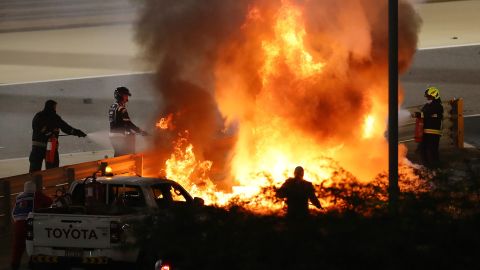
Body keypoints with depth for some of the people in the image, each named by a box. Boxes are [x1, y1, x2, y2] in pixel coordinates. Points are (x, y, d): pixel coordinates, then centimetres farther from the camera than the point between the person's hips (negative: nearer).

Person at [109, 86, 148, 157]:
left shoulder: (112, 107, 14)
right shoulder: (121, 109, -16)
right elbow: (128, 123, -19)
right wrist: (140, 131, -14)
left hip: (112, 136, 10)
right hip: (120, 137, -10)